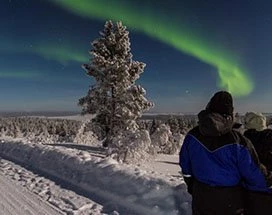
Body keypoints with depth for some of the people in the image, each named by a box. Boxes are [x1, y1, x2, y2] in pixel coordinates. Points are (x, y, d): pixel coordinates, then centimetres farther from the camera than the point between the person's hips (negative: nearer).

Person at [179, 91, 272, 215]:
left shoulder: (192, 136, -11)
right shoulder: (238, 142, -23)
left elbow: (186, 168, 1)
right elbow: (255, 176, -12)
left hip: (201, 198, 3)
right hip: (230, 204, -2)